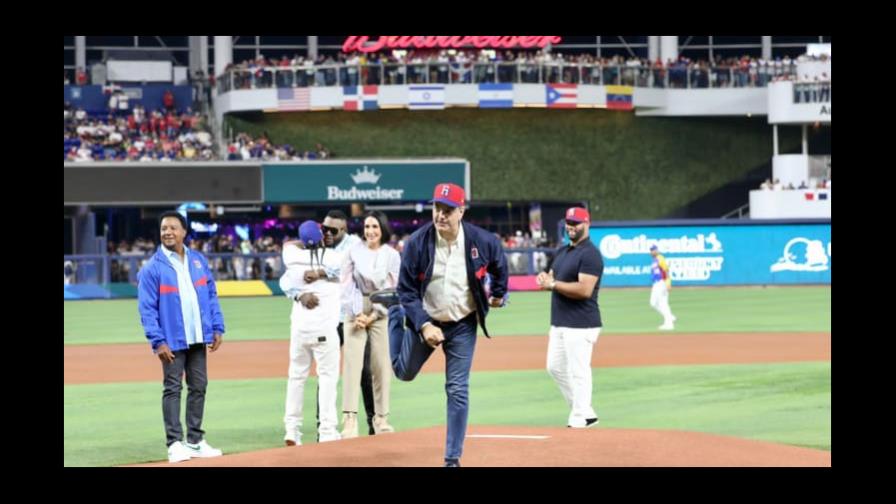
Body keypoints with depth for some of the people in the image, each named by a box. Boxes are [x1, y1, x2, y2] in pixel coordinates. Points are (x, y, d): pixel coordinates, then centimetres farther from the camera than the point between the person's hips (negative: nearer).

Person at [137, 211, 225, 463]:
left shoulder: (199, 260, 8)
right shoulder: (153, 267, -6)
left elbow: (211, 295, 12)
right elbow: (147, 308, -9)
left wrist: (217, 328, 4)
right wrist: (158, 341, -16)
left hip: (199, 338, 5)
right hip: (173, 340, -5)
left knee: (199, 387, 9)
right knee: (172, 389, -3)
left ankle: (196, 441, 16)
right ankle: (175, 443, -1)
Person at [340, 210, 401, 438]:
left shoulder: (392, 255, 3)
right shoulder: (354, 252, 4)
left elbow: (394, 291, 0)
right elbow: (348, 286, 1)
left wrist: (374, 315, -7)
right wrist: (357, 314, -8)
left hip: (381, 313, 0)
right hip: (356, 311, 0)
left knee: (382, 365, -1)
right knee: (352, 361, -11)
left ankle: (381, 418, 6)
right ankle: (349, 419, -17)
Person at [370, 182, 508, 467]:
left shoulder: (481, 241, -17)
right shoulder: (417, 243, -20)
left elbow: (499, 263, 7)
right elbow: (408, 290, -14)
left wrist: (498, 294, 19)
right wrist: (424, 326, -24)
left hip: (462, 326, 0)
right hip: (425, 320, 0)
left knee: (458, 390, -2)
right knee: (404, 372, 20)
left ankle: (452, 459, 6)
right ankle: (395, 310, 44)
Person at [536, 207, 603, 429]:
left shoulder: (590, 254, -13)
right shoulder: (562, 252, 16)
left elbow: (585, 290, -23)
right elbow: (551, 277, 23)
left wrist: (554, 284, -17)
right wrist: (544, 278, -2)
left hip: (580, 326, -10)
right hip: (559, 324, 10)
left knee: (578, 371, -7)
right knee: (555, 367, 14)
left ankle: (579, 419, -1)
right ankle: (585, 413, 21)